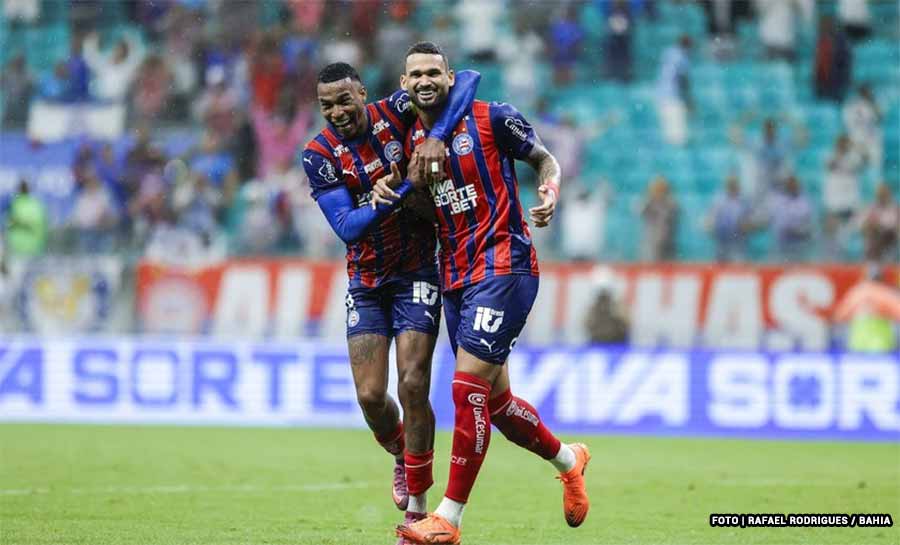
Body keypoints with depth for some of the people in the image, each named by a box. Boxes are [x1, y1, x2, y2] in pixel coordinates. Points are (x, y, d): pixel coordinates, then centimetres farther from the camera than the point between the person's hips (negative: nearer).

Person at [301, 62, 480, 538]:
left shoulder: (397, 114, -10)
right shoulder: (319, 154, -8)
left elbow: (466, 80, -17)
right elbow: (347, 228, -15)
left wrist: (437, 137, -32)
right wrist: (393, 199, -32)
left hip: (416, 275, -2)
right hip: (365, 284, 2)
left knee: (412, 387, -11)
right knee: (370, 396, -4)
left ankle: (417, 506, -1)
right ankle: (402, 457, 30)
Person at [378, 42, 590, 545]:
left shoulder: (490, 119, -5)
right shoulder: (413, 142, 12)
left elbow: (546, 160, 5)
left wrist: (550, 193, -16)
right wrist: (399, 190, 0)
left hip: (504, 266, -7)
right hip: (455, 277, 7)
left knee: (468, 387, -15)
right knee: (494, 399, 12)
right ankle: (568, 460, 37)